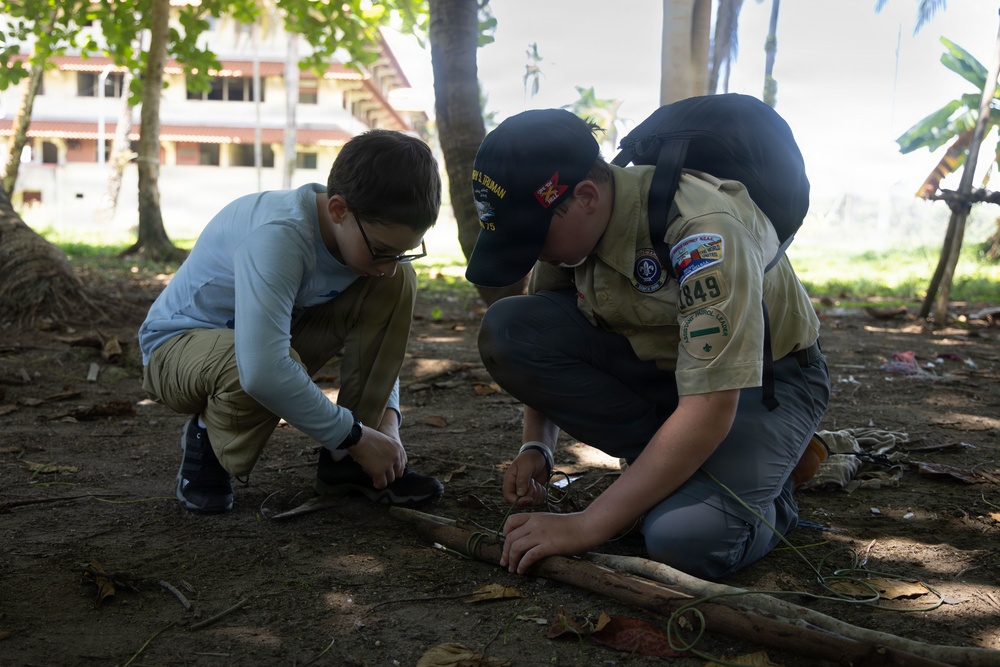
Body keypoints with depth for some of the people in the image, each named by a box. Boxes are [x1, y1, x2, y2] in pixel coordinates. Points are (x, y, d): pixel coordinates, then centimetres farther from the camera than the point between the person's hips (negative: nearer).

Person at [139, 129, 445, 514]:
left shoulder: (368, 237, -12)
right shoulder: (278, 236, -35)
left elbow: (379, 333, 2)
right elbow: (262, 371, -46)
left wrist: (387, 420, -15)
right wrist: (355, 436, -33)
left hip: (273, 335, 7)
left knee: (398, 285, -14)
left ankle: (346, 463, -7)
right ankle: (207, 444, -6)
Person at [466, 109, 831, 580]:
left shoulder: (702, 234, -33)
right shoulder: (565, 222, -12)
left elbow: (709, 414, -35)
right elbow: (542, 348, 4)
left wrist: (585, 526, -32)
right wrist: (535, 447, -12)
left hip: (764, 378, -6)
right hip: (655, 360, 6)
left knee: (684, 541, -33)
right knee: (505, 331, -18)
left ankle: (762, 491, 3)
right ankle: (661, 470, -5)